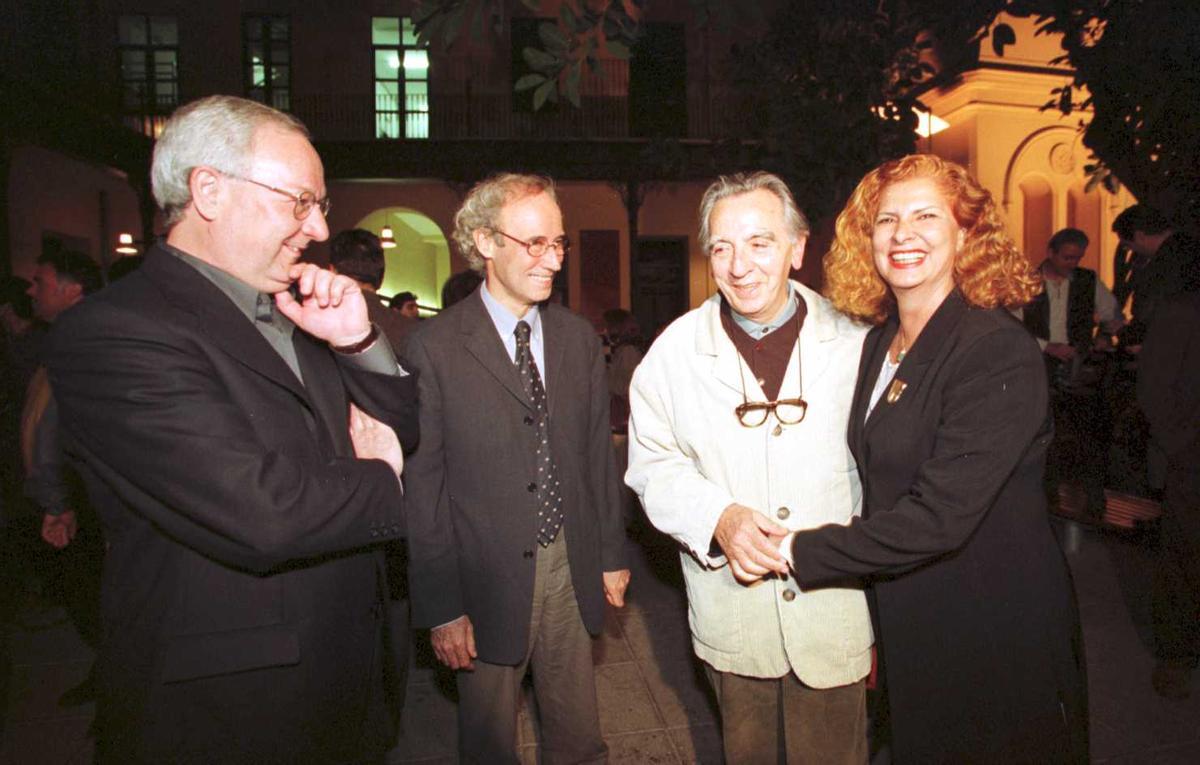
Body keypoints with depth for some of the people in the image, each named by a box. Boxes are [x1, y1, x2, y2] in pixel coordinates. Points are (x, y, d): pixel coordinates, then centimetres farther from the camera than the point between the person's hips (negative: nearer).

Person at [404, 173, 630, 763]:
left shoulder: (579, 339, 3)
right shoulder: (435, 346, -11)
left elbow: (597, 454, 8)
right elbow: (422, 483, -11)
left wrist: (612, 554, 9)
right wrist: (440, 606, -10)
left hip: (572, 570, 4)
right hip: (487, 580, -3)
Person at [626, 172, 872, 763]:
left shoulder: (853, 344, -5)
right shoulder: (675, 350, -4)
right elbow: (653, 466, -2)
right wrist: (718, 517, -19)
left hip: (835, 614, 0)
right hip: (733, 618, 1)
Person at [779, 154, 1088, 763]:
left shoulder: (1001, 353, -22)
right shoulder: (880, 343, 1)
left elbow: (938, 516, -28)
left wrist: (799, 551, -21)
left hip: (995, 634, -6)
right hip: (908, 626, 7)